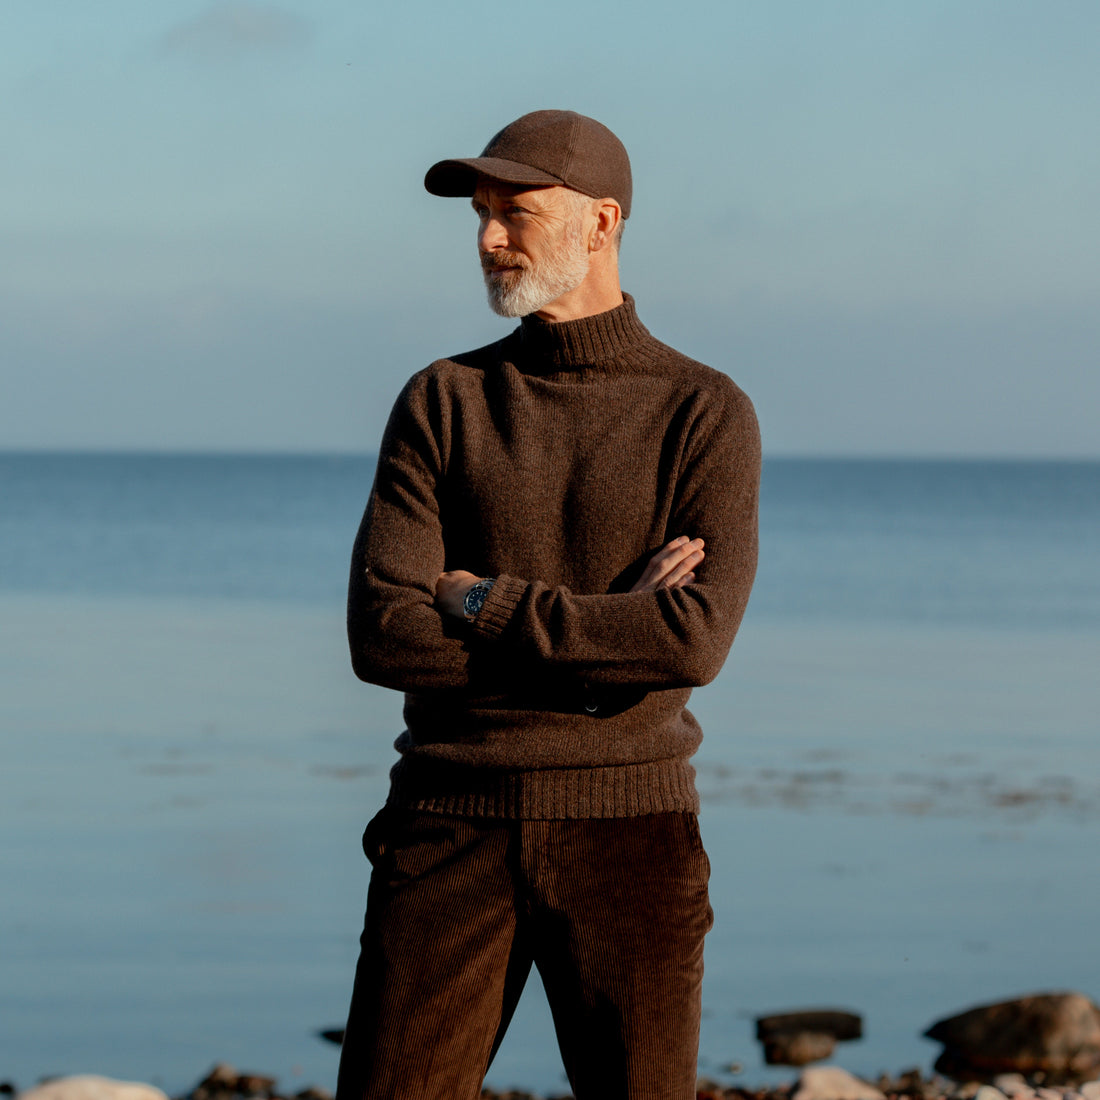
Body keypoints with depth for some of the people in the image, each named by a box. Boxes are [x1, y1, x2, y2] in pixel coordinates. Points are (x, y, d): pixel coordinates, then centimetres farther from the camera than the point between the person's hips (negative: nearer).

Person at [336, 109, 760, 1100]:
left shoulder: (706, 414, 0)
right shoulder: (441, 404, 5)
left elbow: (695, 641, -15)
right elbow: (381, 636, -7)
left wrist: (487, 604, -10)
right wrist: (610, 628, -11)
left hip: (627, 832, -1)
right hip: (453, 830, 1)